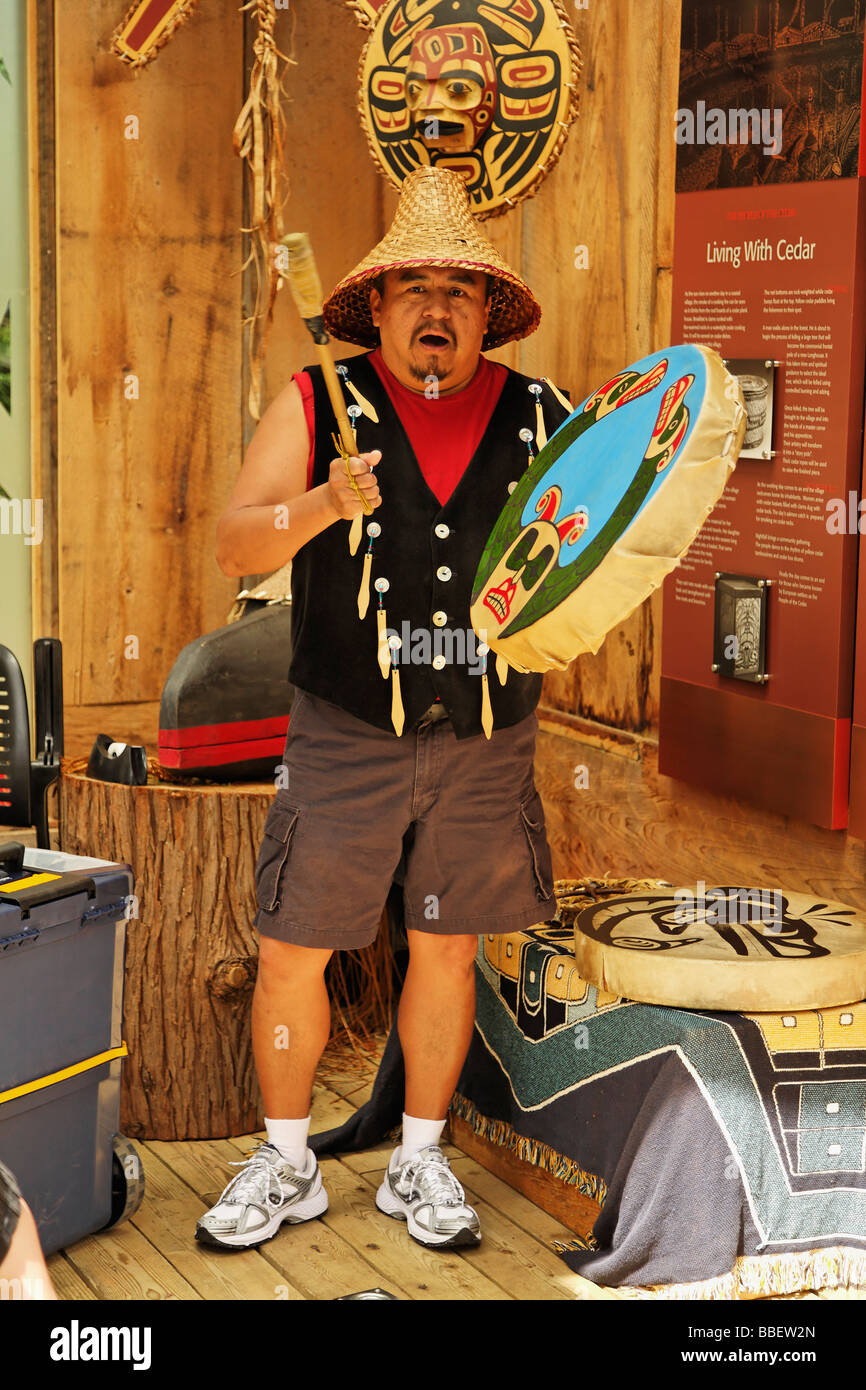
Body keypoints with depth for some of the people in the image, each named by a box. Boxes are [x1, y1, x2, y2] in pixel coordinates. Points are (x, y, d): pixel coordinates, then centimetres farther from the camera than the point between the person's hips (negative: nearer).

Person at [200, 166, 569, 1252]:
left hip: (487, 742, 2)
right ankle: (286, 1166, 20)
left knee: (445, 951, 10)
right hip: (345, 740, -1)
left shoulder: (541, 419, 4)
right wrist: (324, 504, -26)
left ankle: (420, 1164, 27)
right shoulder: (319, 403, -1)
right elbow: (234, 544, -7)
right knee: (292, 951, 1)